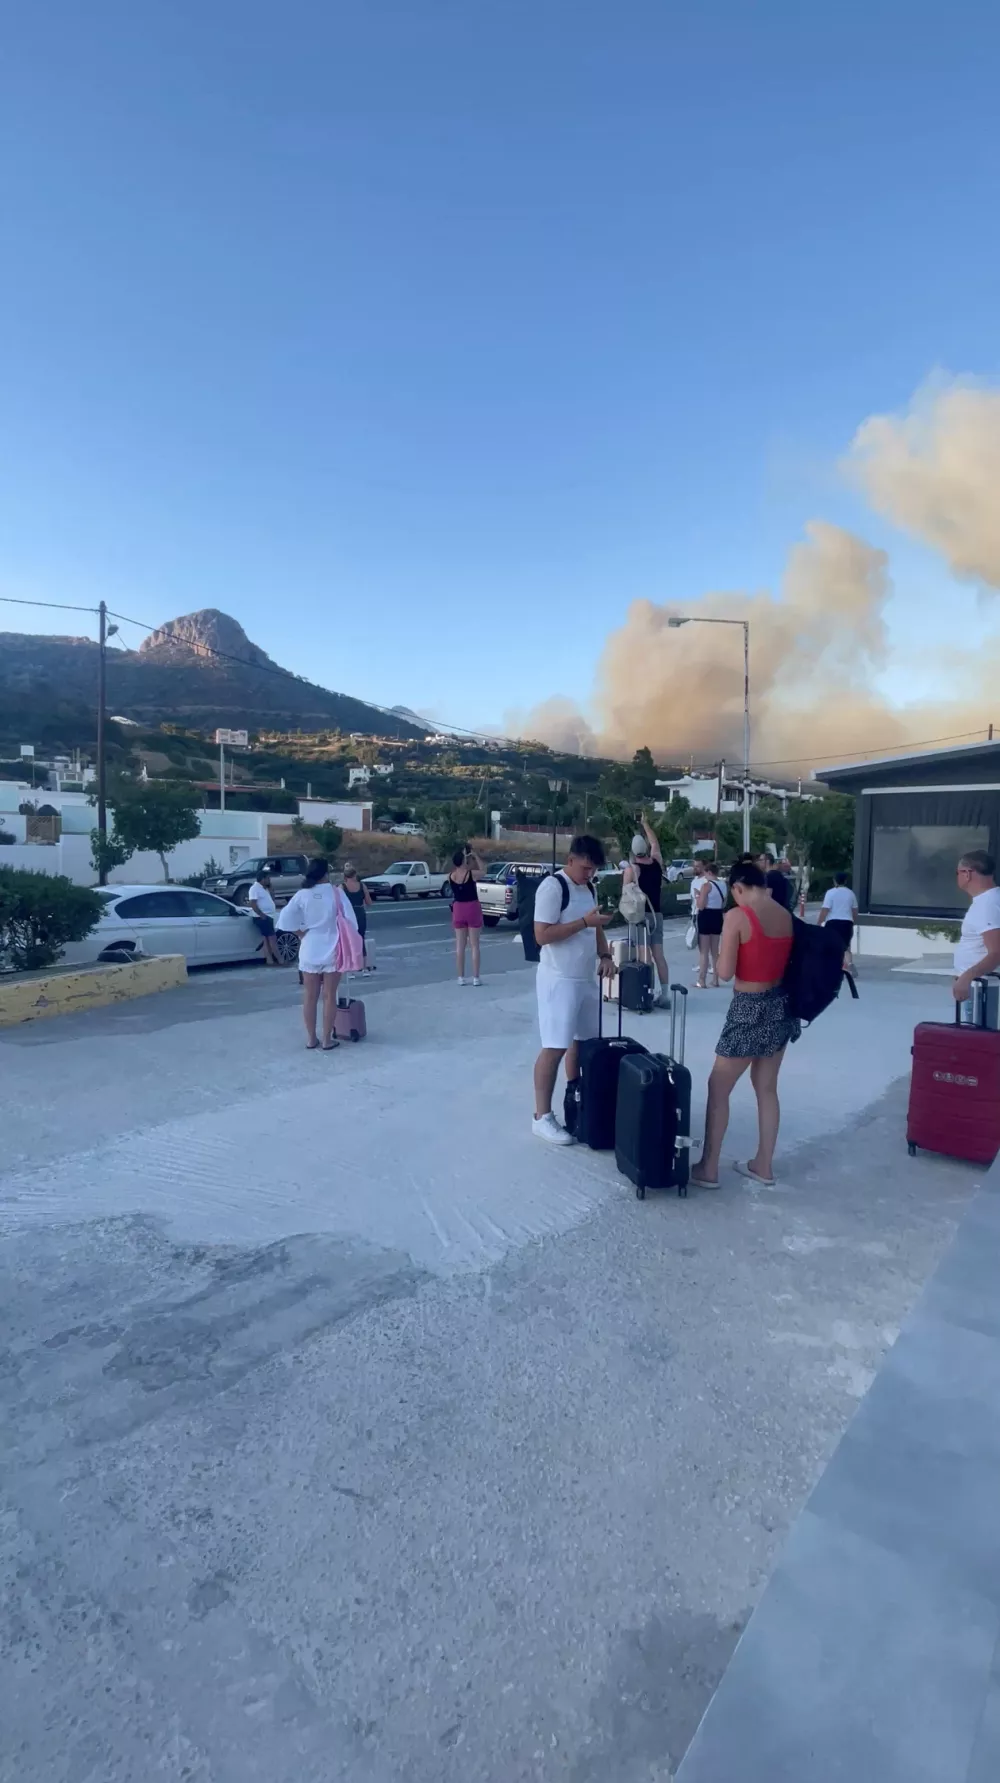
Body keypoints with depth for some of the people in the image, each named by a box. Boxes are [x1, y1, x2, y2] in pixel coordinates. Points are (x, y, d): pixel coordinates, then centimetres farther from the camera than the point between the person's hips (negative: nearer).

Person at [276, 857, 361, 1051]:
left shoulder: (302, 895, -5)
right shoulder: (337, 892, -9)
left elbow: (285, 919, -9)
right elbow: (350, 921, -9)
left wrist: (301, 934, 3)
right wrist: (347, 944, 4)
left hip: (309, 951, 2)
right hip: (332, 951, -2)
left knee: (310, 996, 11)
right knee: (329, 996, 6)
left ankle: (311, 1039, 18)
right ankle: (327, 1039, 11)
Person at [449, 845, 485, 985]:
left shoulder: (451, 876, -5)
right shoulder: (472, 874, -14)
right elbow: (483, 870, 6)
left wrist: (462, 855, 13)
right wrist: (475, 856, 7)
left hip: (458, 909, 3)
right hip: (472, 908, -3)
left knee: (460, 945, 7)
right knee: (475, 945, 4)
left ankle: (461, 977, 9)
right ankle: (476, 977, 5)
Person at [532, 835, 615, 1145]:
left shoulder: (589, 888, 11)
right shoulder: (552, 886, -15)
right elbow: (542, 935, -20)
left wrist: (605, 956, 3)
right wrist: (584, 922, -23)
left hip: (587, 978, 8)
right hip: (559, 980, -8)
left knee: (583, 1041, 15)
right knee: (555, 1048, -5)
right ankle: (542, 1117, 5)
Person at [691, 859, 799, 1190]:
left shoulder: (737, 916, -16)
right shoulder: (786, 915, 3)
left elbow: (725, 972, -18)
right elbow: (789, 961, 11)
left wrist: (724, 952, 2)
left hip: (749, 1009, -7)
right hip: (780, 1006, 7)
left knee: (718, 1090, 8)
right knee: (766, 1089, 18)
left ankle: (708, 1168, 14)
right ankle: (763, 1166, 27)